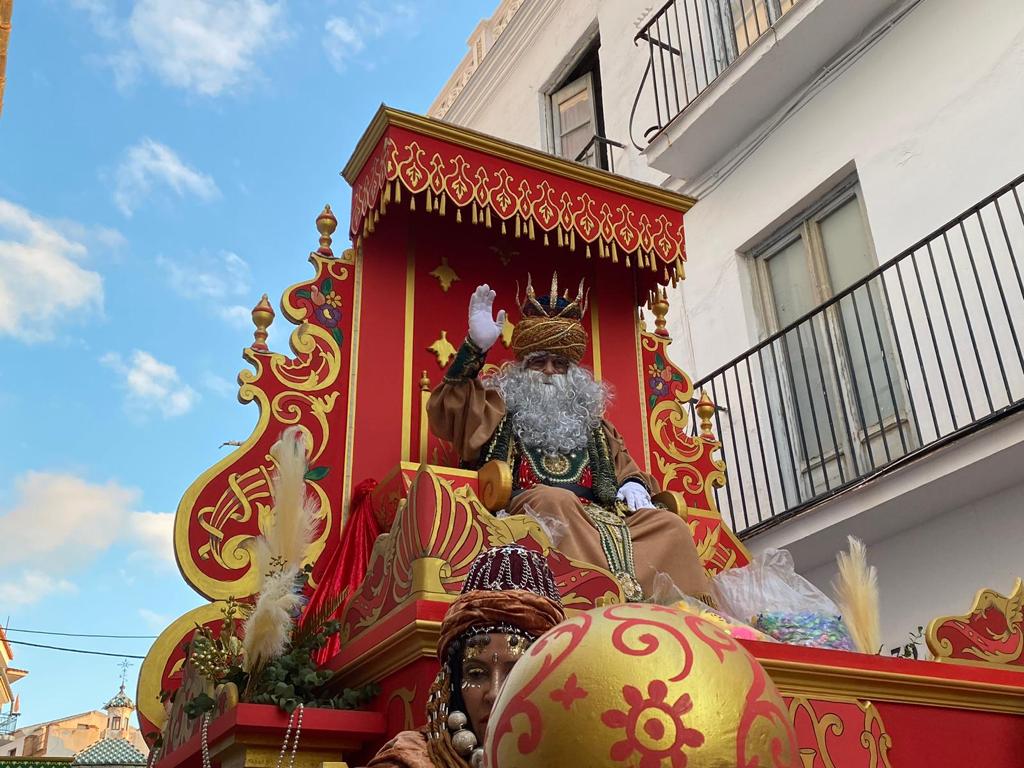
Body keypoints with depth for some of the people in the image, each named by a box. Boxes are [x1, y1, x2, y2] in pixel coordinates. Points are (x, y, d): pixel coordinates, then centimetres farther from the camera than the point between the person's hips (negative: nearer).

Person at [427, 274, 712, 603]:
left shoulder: (590, 419, 31)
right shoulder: (501, 411, 18)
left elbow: (625, 467, 30)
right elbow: (447, 409, 2)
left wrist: (635, 484, 5)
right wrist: (475, 347, -8)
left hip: (599, 518, 5)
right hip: (529, 512, -4)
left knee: (670, 525, -18)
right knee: (553, 498, -38)